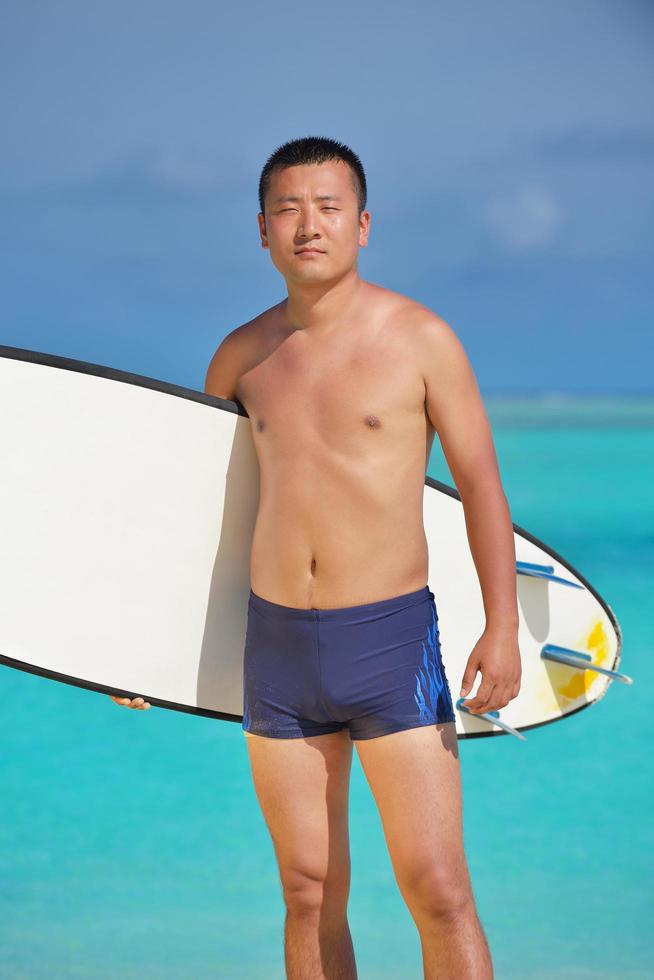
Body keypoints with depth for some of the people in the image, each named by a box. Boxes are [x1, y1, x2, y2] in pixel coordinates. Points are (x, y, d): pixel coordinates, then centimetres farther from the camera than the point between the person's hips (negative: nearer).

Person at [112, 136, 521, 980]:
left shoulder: (421, 339, -4)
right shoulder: (242, 356, 7)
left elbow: (480, 484, -1)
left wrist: (502, 626, -10)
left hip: (392, 634, -4)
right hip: (277, 640, 4)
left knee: (437, 892, -7)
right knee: (310, 897, 7)